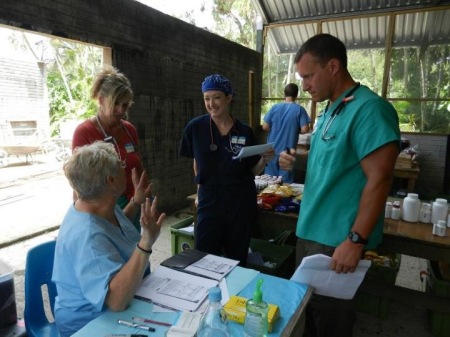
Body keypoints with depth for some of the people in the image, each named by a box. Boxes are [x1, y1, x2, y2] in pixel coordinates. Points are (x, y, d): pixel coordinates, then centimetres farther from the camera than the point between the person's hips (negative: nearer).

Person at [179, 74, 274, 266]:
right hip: (209, 199, 0)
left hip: (241, 200, 1)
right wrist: (201, 190, 10)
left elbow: (252, 171, 4)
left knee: (237, 258, 13)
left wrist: (265, 159, -14)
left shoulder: (245, 132, -3)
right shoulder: (195, 128, -4)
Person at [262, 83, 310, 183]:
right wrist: (295, 130, 8)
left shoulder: (275, 107, -1)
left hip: (272, 150, 2)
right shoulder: (299, 109, -6)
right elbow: (305, 130, -12)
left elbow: (265, 127, -2)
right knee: (285, 182, 8)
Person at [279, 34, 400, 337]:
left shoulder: (368, 109, -18)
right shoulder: (330, 111, 11)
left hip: (336, 239, -8)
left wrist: (355, 240, -23)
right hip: (311, 231, 9)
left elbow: (379, 179, -22)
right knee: (309, 304, 22)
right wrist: (296, 164, 1)